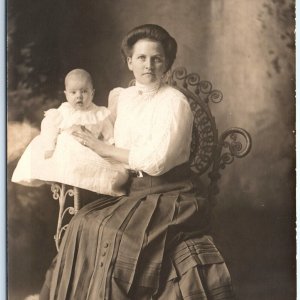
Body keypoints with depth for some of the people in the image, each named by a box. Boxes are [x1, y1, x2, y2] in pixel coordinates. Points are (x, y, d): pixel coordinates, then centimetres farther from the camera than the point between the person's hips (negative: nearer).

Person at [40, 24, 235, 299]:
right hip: (134, 191, 6)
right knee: (85, 224, -15)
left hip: (168, 194, -6)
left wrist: (105, 149, -10)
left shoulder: (175, 102, -11)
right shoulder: (124, 96, 7)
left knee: (111, 233, -25)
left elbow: (156, 161, -19)